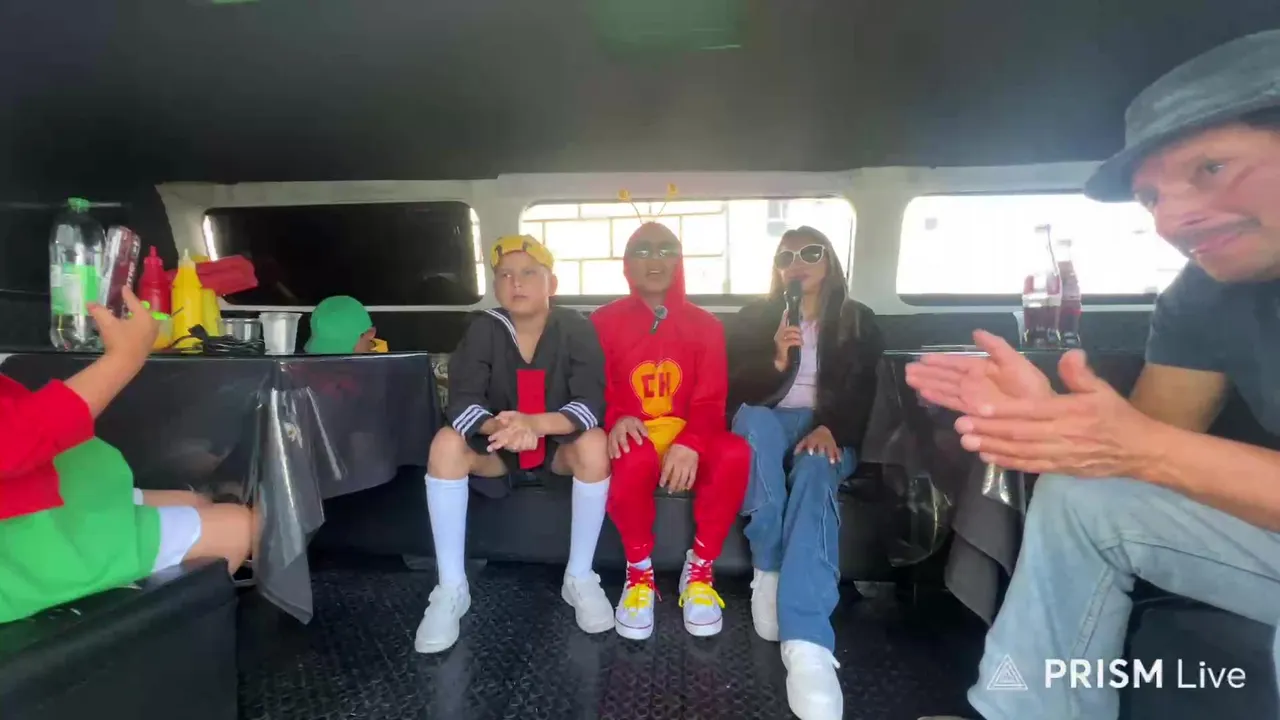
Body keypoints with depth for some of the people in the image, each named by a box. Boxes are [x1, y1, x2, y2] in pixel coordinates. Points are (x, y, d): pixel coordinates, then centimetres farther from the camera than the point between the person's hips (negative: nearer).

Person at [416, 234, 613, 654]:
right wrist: (497, 427, -44)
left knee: (594, 444, -33)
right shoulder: (483, 329, -13)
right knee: (446, 443, -27)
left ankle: (580, 578, -14)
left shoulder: (575, 329, -17)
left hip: (559, 443, -1)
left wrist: (535, 423, -45)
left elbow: (591, 404, -26)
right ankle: (452, 588, -16)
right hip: (496, 446, 2)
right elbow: (461, 403, -21)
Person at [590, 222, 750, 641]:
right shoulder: (604, 321, 4)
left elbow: (710, 402, -3)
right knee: (635, 459, -38)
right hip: (635, 438, -1)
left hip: (686, 439, 2)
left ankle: (699, 571, -10)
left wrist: (690, 443, -25)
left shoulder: (705, 325, 6)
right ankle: (640, 572, -10)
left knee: (734, 452, -32)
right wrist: (616, 420, -23)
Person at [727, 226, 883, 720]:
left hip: (830, 434, 0)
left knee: (815, 473, -36)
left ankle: (806, 645, -52)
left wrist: (830, 429, -19)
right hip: (766, 426, 1)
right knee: (756, 420, -38)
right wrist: (776, 361, -18)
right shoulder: (753, 317, 11)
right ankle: (768, 568, -32)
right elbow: (735, 388, 1)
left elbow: (863, 393, 2)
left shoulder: (859, 321, 13)